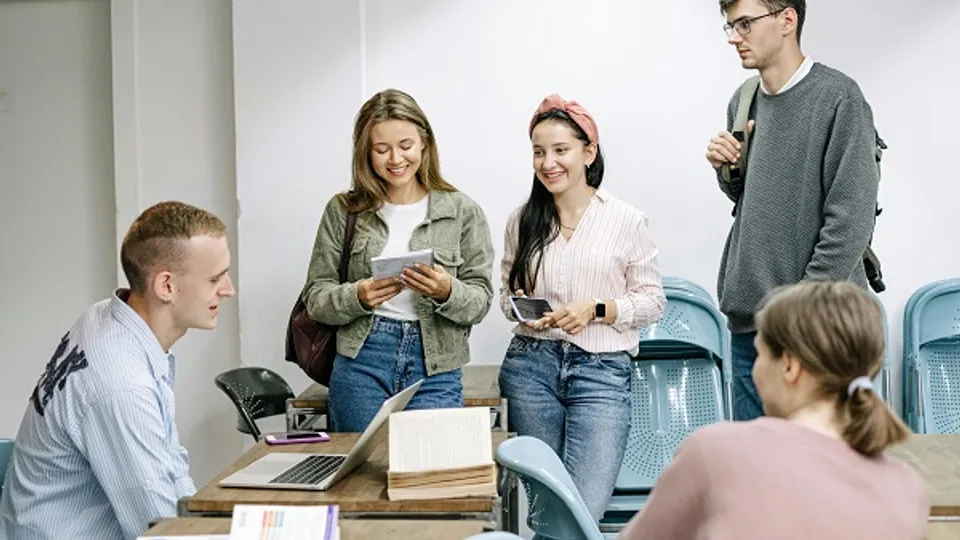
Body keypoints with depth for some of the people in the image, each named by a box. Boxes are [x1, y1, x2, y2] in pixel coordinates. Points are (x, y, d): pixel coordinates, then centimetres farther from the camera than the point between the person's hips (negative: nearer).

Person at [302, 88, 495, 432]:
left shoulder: (463, 212, 2)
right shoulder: (343, 210, 4)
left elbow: (480, 303, 2)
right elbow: (315, 298, 4)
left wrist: (447, 292, -19)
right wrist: (358, 297, -16)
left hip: (435, 369, 0)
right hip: (361, 363, 1)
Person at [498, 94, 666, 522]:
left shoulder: (627, 221, -1)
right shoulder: (522, 220, 8)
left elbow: (652, 301, 3)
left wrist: (597, 309, -13)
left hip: (601, 371, -3)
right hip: (531, 365, 3)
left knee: (584, 509, -13)